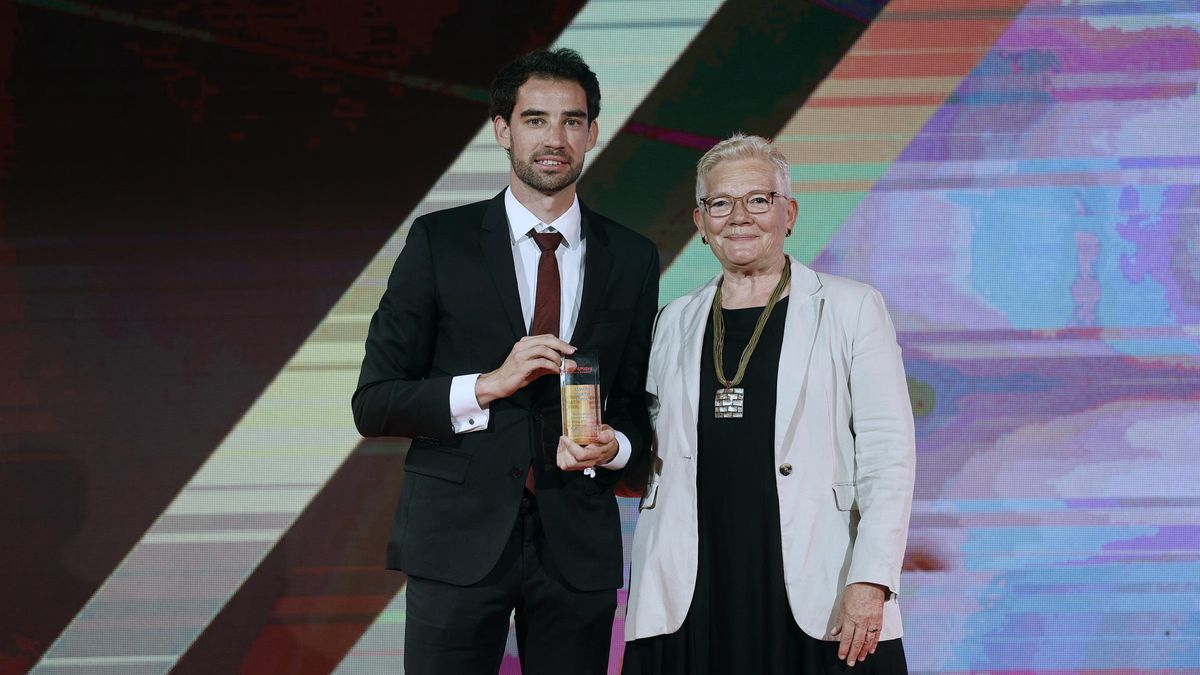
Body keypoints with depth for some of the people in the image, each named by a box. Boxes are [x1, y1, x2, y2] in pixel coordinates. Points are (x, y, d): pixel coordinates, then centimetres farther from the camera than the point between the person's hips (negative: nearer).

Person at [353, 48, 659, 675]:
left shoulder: (632, 258, 9)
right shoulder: (439, 241, 1)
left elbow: (639, 405, 14)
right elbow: (373, 404, -2)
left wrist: (616, 446, -9)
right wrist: (487, 385, -16)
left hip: (578, 545, 2)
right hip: (459, 538, -2)